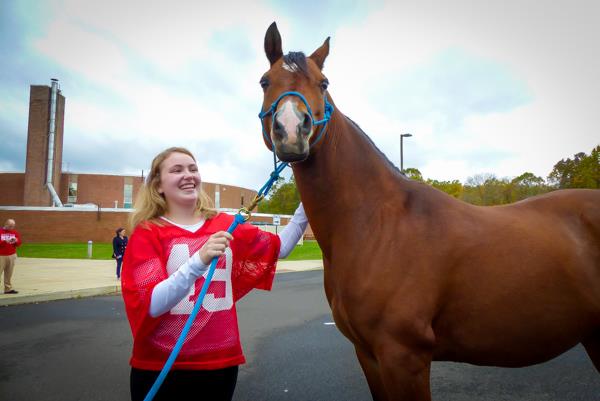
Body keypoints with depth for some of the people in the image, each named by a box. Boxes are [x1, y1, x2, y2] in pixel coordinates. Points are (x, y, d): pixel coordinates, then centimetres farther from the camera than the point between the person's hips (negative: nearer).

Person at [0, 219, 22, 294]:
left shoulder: (15, 232, 10)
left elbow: (19, 243, 10)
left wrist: (16, 241, -10)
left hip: (12, 256, 3)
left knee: (9, 274, 4)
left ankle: (8, 288, 8)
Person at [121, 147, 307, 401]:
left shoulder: (225, 225, 2)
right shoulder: (146, 233, -8)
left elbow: (280, 247, 7)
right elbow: (152, 305, -20)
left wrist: (307, 202, -2)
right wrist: (199, 260, -34)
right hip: (159, 367, -3)